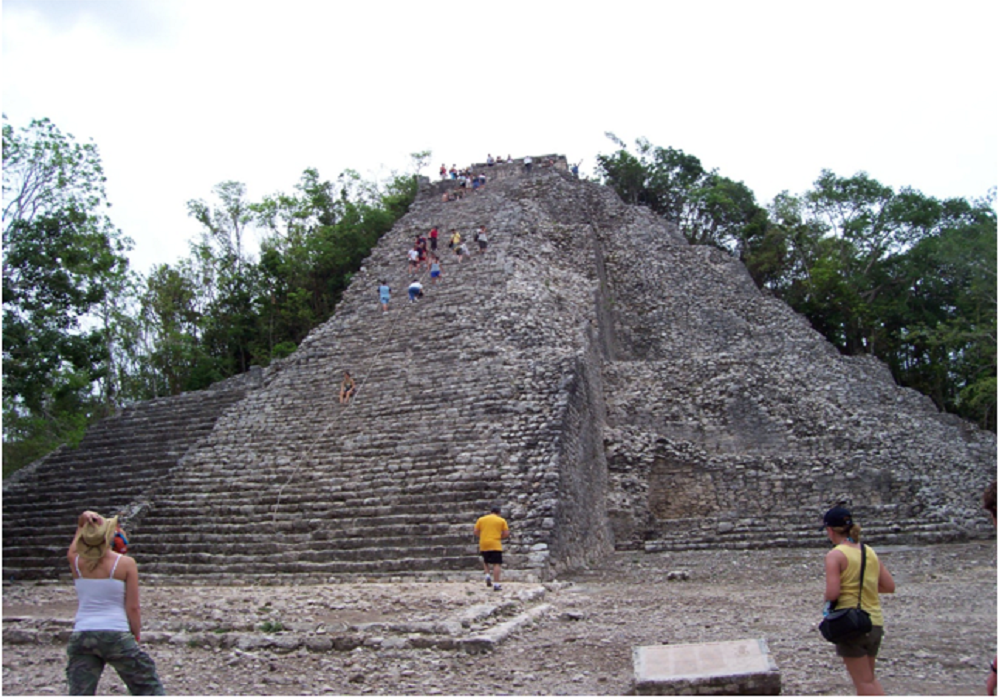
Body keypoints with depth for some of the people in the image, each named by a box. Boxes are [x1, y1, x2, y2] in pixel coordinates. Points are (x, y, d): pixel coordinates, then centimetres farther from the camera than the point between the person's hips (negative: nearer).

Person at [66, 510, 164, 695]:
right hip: (116, 635, -3)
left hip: (80, 637, 3)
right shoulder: (125, 563, -7)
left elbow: (79, 529, 22)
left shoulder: (76, 561, 2)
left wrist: (84, 519, 1)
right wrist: (136, 636, 7)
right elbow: (132, 608, -5)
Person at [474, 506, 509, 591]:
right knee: (496, 564, 0)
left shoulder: (481, 519, 9)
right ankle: (496, 584, -5)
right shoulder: (501, 521, 5)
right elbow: (506, 534, 1)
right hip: (495, 545, -2)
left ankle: (487, 575, 5)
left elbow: (476, 532, 6)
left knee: (485, 561, 25)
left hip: (484, 545, 2)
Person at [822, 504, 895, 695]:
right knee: (869, 677, 22)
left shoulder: (835, 555, -13)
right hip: (875, 623, 7)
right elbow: (890, 586, 9)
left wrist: (827, 601, 0)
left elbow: (832, 592, -21)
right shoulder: (870, 552, 7)